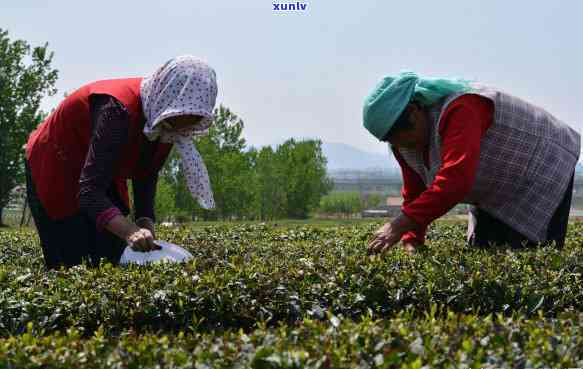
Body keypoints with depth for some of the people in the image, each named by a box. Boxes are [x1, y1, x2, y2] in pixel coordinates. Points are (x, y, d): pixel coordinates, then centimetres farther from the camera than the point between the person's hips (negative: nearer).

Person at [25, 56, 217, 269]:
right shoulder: (119, 109, -37)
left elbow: (146, 177, -3)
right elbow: (89, 190, -41)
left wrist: (145, 223, -20)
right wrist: (130, 231, -56)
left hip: (101, 174, 8)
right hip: (55, 173, -7)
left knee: (114, 262, 3)